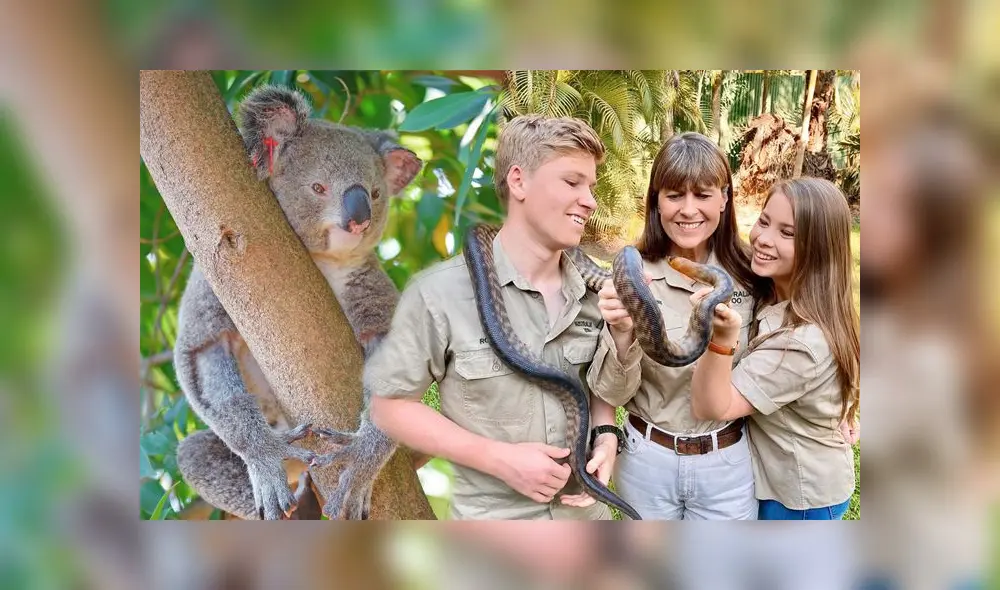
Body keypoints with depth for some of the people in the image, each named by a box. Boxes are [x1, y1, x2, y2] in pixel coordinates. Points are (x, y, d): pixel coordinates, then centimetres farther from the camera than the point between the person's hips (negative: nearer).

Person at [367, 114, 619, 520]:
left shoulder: (593, 292, -3)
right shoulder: (442, 293, -17)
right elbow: (390, 406, -12)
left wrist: (606, 439, -9)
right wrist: (499, 458, -20)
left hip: (586, 512, 5)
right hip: (495, 517, -4)